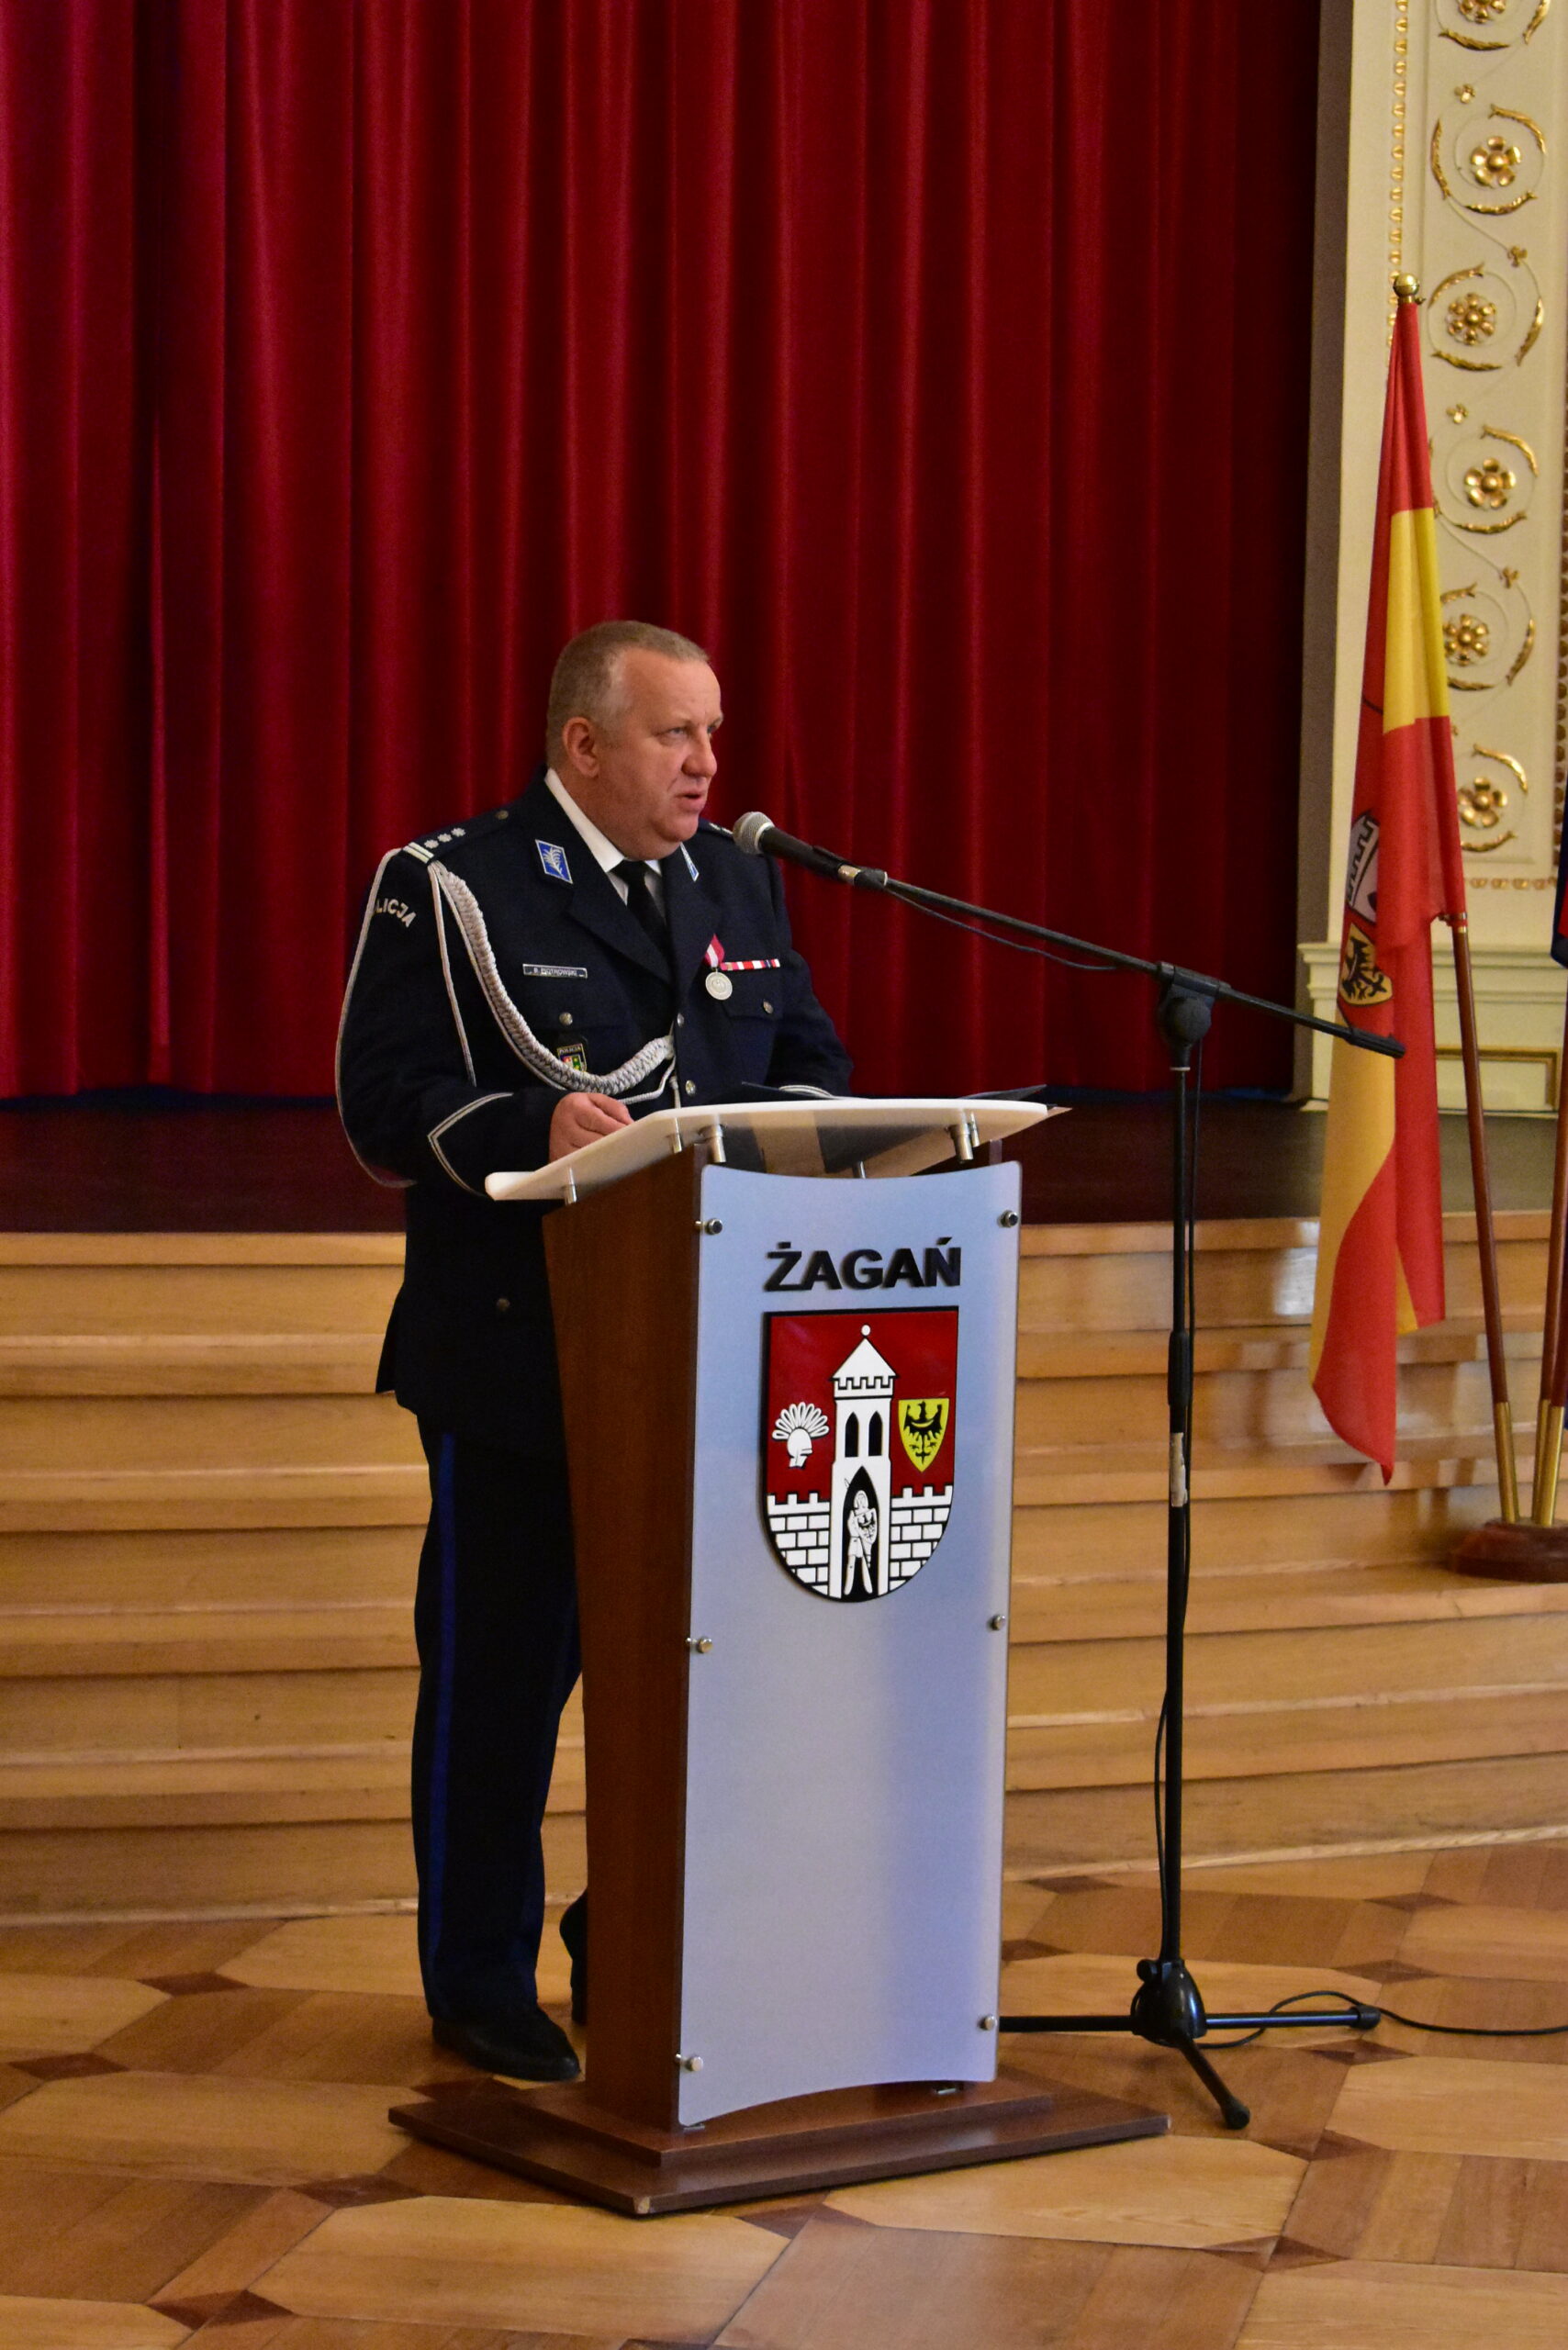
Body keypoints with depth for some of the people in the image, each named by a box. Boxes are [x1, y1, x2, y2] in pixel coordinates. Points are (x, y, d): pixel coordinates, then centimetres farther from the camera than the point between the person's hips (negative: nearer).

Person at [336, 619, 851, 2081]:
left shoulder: (739, 885, 13)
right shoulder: (449, 890, -4)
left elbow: (808, 1066, 17)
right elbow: (385, 1107, -10)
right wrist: (535, 1126, -27)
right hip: (515, 1359, -5)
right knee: (500, 1671, 4)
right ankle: (480, 1984, 17)